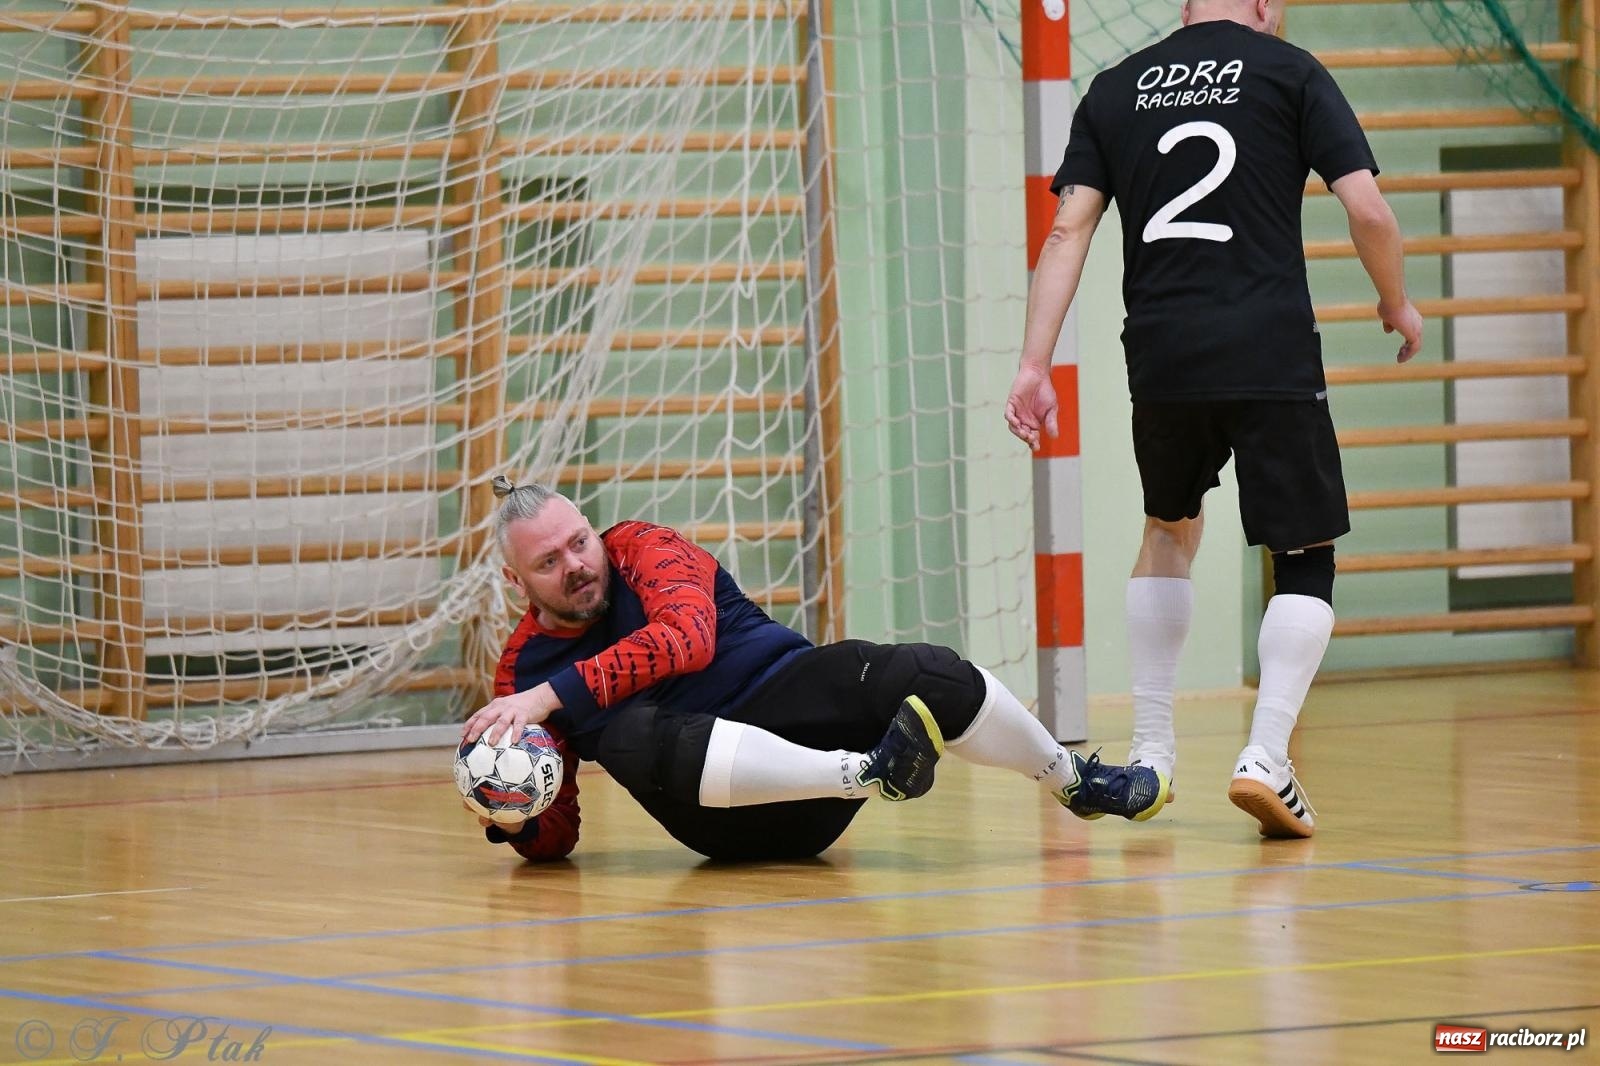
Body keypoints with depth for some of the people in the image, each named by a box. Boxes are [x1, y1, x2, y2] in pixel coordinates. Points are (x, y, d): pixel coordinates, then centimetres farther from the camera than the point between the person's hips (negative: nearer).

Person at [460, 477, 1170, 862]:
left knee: (921, 675, -27)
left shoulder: (640, 550, 2)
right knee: (627, 733, -33)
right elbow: (555, 840, 10)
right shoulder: (522, 669, 8)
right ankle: (869, 773, -40)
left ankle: (1076, 782, 0)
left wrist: (553, 696, -27)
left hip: (793, 709, 0)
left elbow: (685, 638, -22)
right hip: (726, 819, 0)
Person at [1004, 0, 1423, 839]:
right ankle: (1265, 757, -13)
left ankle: (1150, 754, 25)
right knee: (1305, 558, 6)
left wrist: (1034, 365, 3)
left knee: (1169, 532, 27)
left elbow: (1067, 231, 5)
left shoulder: (1116, 91, 13)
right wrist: (1397, 303, 16)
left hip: (1162, 359, 4)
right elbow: (1367, 209, -2)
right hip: (1273, 359, -4)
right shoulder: (1288, 72, 5)